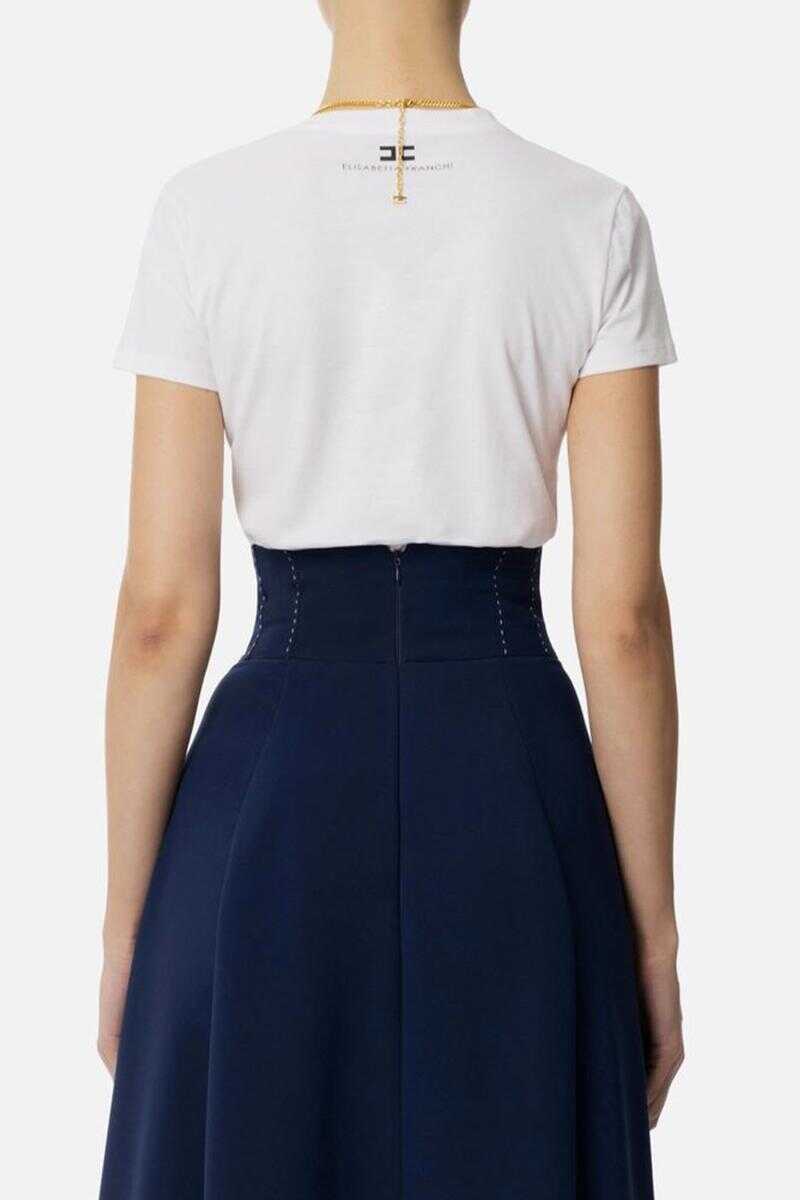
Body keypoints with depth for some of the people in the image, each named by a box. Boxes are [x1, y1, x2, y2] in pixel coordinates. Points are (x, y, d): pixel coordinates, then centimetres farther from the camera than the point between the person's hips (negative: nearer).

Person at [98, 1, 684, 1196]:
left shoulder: (205, 211, -7)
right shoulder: (593, 218, -6)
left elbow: (162, 608, -7)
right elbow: (622, 616, -7)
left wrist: (126, 921, 4)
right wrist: (654, 927, 3)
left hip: (272, 795, 0)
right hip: (512, 788, 1)